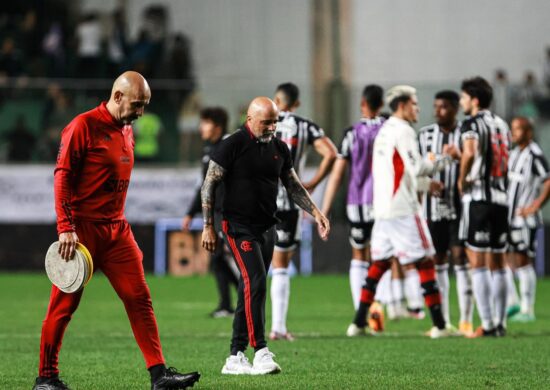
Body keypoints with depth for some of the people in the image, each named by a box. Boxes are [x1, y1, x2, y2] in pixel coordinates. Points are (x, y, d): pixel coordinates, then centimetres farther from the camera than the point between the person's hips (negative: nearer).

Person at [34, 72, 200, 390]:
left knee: (139, 298, -2)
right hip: (82, 229, -7)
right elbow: (62, 178, -13)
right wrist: (66, 228, -19)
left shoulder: (127, 130, 14)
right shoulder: (83, 126, -10)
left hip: (117, 229, 7)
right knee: (65, 304, 0)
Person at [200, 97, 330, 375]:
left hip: (266, 227, 7)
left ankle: (235, 358, 11)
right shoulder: (233, 146, -9)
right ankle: (260, 352, -21)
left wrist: (316, 213, 8)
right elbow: (209, 185, -7)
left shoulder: (279, 148, 9)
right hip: (239, 227, -6)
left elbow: (293, 186, 19)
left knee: (250, 292, 7)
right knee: (255, 282, -19)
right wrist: (208, 226, -9)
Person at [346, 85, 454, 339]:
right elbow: (416, 168, -16)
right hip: (403, 210, -8)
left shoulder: (384, 131, 17)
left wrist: (426, 184, 21)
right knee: (424, 263, -4)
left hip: (382, 209, 8)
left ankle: (358, 323, 9)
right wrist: (444, 159, -4)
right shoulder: (403, 131, -10)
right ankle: (439, 325, -5)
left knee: (379, 264, 12)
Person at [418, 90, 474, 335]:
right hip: (433, 207, 3)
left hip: (460, 207, -3)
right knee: (437, 262, 5)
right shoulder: (426, 135, 8)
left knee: (461, 259, -8)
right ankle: (443, 321, 10)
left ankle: (466, 321, -6)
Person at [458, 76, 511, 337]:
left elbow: (470, 152, -27)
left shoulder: (472, 124, -7)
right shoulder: (502, 125, 16)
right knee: (497, 264, 12)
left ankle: (487, 325, -8)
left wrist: (461, 179, -12)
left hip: (478, 198, -7)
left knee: (477, 263, -4)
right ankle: (500, 323, 13)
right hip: (501, 198, 7)